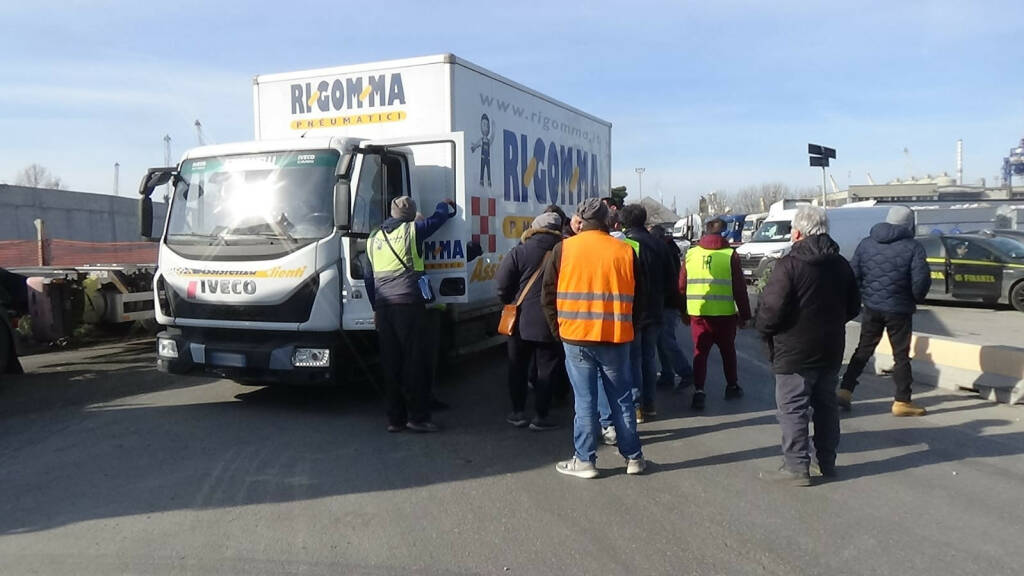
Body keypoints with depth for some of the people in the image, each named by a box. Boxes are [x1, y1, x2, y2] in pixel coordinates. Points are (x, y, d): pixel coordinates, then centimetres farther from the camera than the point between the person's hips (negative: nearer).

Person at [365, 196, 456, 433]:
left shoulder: (374, 238, 17)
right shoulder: (412, 230, 1)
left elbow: (368, 277, 18)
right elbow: (439, 217, 15)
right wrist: (446, 205, 37)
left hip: (383, 306, 5)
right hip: (408, 304, -5)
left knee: (390, 363, 8)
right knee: (413, 360, -2)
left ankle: (395, 418, 11)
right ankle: (417, 416, -2)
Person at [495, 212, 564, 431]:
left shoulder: (520, 252, -7)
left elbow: (502, 285, -9)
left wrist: (510, 302, 10)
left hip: (521, 320, 1)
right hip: (551, 322, 0)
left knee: (518, 367, 15)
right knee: (547, 369, 9)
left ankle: (518, 413, 21)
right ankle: (541, 416, 11)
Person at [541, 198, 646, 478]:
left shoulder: (563, 249, -2)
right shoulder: (625, 251, 1)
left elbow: (548, 294, 2)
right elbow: (638, 298, 6)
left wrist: (557, 328, 12)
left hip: (576, 337, -1)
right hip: (616, 338, 2)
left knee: (585, 400, 6)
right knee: (622, 399, 13)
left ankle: (585, 460, 11)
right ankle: (633, 457, 22)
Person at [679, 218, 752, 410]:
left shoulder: (691, 254, 4)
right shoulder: (730, 255, -5)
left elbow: (682, 286, 7)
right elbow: (739, 288, -3)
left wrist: (684, 313, 17)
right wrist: (744, 314, 5)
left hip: (697, 312, 1)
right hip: (724, 313, -1)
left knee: (700, 351, 7)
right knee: (728, 350, 17)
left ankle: (699, 391, -4)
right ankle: (732, 387, 30)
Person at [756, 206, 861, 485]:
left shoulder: (789, 265, -18)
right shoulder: (840, 264, 8)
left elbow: (772, 309, -22)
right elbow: (853, 307, 15)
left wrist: (763, 327, -3)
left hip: (795, 352, -7)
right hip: (831, 350, 7)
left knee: (793, 409, 0)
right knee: (826, 404, 16)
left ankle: (796, 467, 2)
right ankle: (827, 462, 25)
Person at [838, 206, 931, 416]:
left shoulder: (866, 243, 4)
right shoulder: (913, 247, -9)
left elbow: (852, 273, 3)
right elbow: (921, 279, -15)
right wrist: (916, 298, 3)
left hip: (871, 307, 4)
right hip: (899, 310, -4)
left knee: (863, 350, 15)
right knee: (901, 355, 6)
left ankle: (845, 390, 9)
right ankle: (902, 402, 10)